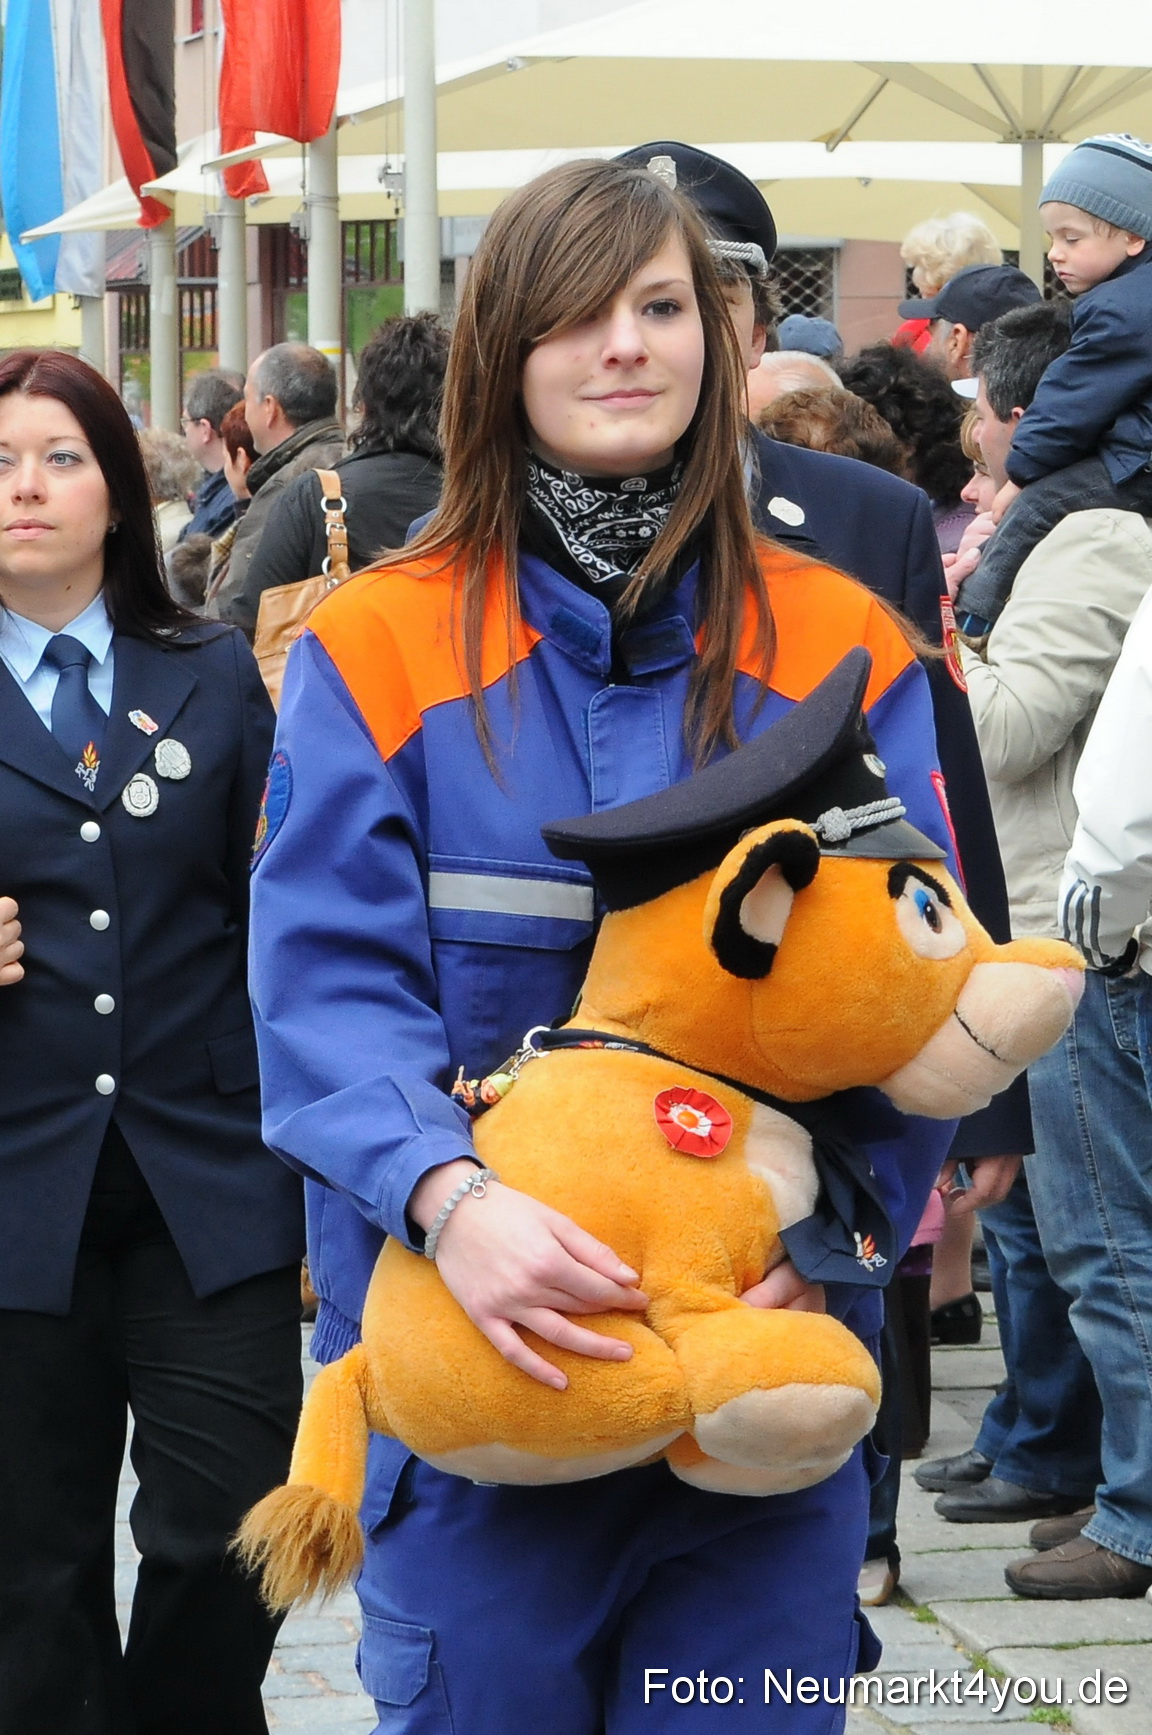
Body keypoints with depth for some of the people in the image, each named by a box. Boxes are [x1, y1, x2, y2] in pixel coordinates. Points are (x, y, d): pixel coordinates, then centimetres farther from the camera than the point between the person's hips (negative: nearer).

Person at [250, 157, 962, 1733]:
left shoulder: (838, 648, 4)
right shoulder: (377, 651, -1)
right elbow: (329, 984, -9)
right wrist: (444, 1195, -27)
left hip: (764, 1338, 1)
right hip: (477, 1342, -1)